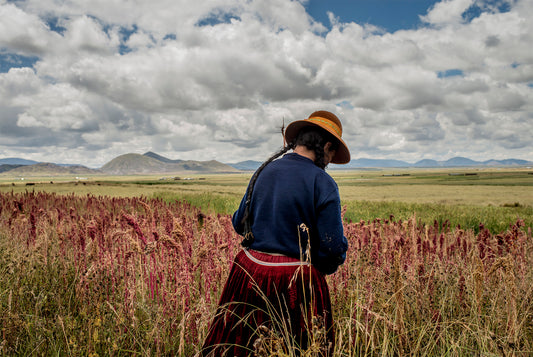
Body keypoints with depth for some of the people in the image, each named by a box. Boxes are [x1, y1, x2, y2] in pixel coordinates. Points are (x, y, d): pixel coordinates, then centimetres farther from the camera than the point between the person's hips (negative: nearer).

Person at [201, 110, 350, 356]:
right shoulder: (322, 183, -14)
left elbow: (239, 224, 11)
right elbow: (333, 247, -15)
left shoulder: (264, 170, 2)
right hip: (296, 282, -5)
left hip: (249, 271, 5)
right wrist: (325, 266, 6)